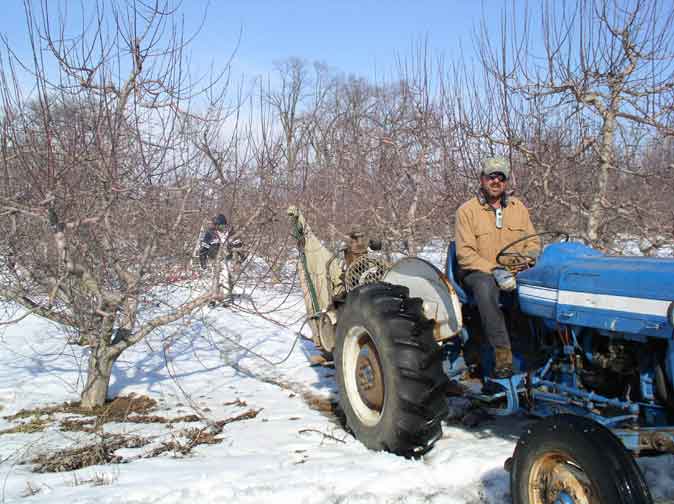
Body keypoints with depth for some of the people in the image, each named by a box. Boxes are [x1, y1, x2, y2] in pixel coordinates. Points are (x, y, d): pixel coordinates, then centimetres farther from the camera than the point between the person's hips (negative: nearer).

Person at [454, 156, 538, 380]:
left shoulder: (518, 207, 13)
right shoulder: (467, 210, -2)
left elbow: (532, 244, 14)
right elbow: (465, 254, -10)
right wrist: (495, 270, -21)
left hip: (514, 273, 4)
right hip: (478, 272, -4)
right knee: (486, 286, -38)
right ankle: (502, 353, -38)